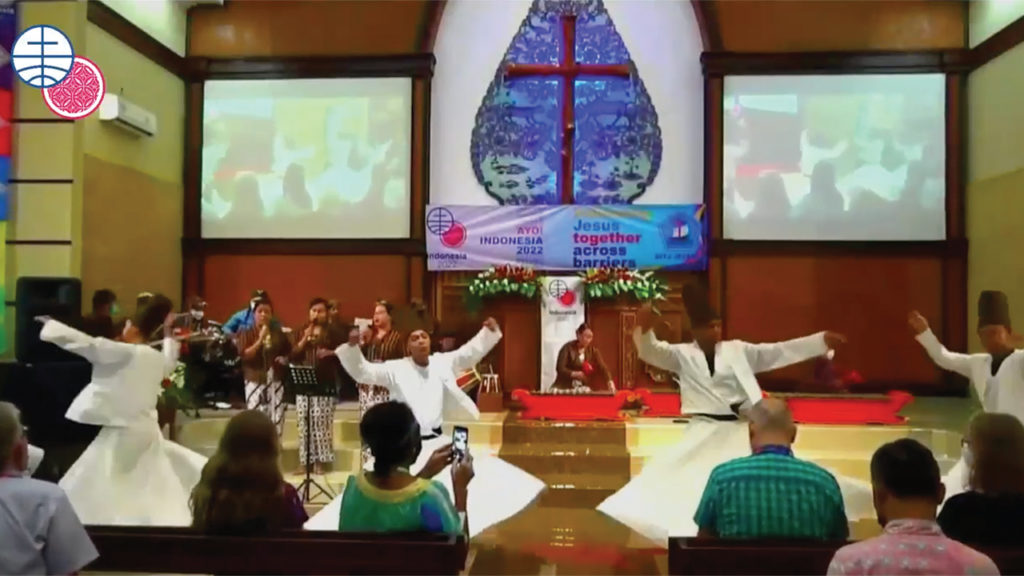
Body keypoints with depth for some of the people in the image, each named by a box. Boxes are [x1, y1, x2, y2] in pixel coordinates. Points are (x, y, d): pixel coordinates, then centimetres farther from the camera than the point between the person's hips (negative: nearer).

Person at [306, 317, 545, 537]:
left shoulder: (443, 363, -1)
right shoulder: (395, 369, -9)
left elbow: (472, 351, 2)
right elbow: (362, 371, -14)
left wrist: (490, 331, -13)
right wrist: (352, 346, -31)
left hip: (437, 442, 3)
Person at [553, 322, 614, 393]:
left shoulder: (593, 350, 3)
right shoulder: (568, 347, -7)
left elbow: (602, 367, -9)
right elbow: (560, 368, -12)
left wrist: (610, 381, -26)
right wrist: (574, 374, -28)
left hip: (582, 388, 3)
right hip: (564, 387, -3)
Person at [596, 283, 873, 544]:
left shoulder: (738, 350, 5)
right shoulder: (681, 354, -2)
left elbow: (779, 351, 5)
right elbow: (650, 352, -17)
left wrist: (823, 340, 0)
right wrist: (644, 329, -40)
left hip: (739, 431, 3)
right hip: (704, 433, -3)